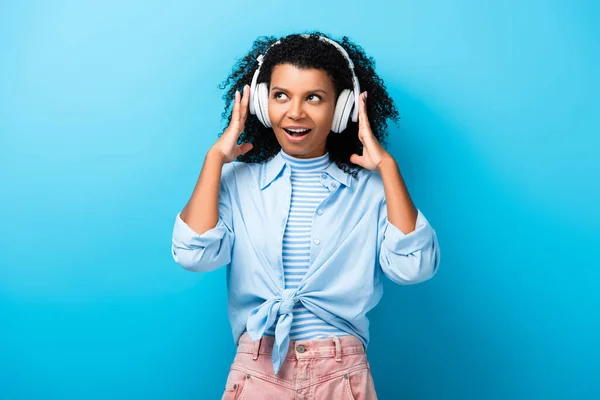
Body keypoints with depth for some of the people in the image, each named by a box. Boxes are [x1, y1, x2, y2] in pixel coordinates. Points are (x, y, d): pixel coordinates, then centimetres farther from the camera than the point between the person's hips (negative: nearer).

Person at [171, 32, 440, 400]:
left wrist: (387, 166, -13)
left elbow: (413, 267, -14)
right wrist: (215, 157, -9)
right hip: (257, 370, 0)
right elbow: (194, 255, -13)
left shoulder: (370, 188, -2)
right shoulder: (237, 181, 1)